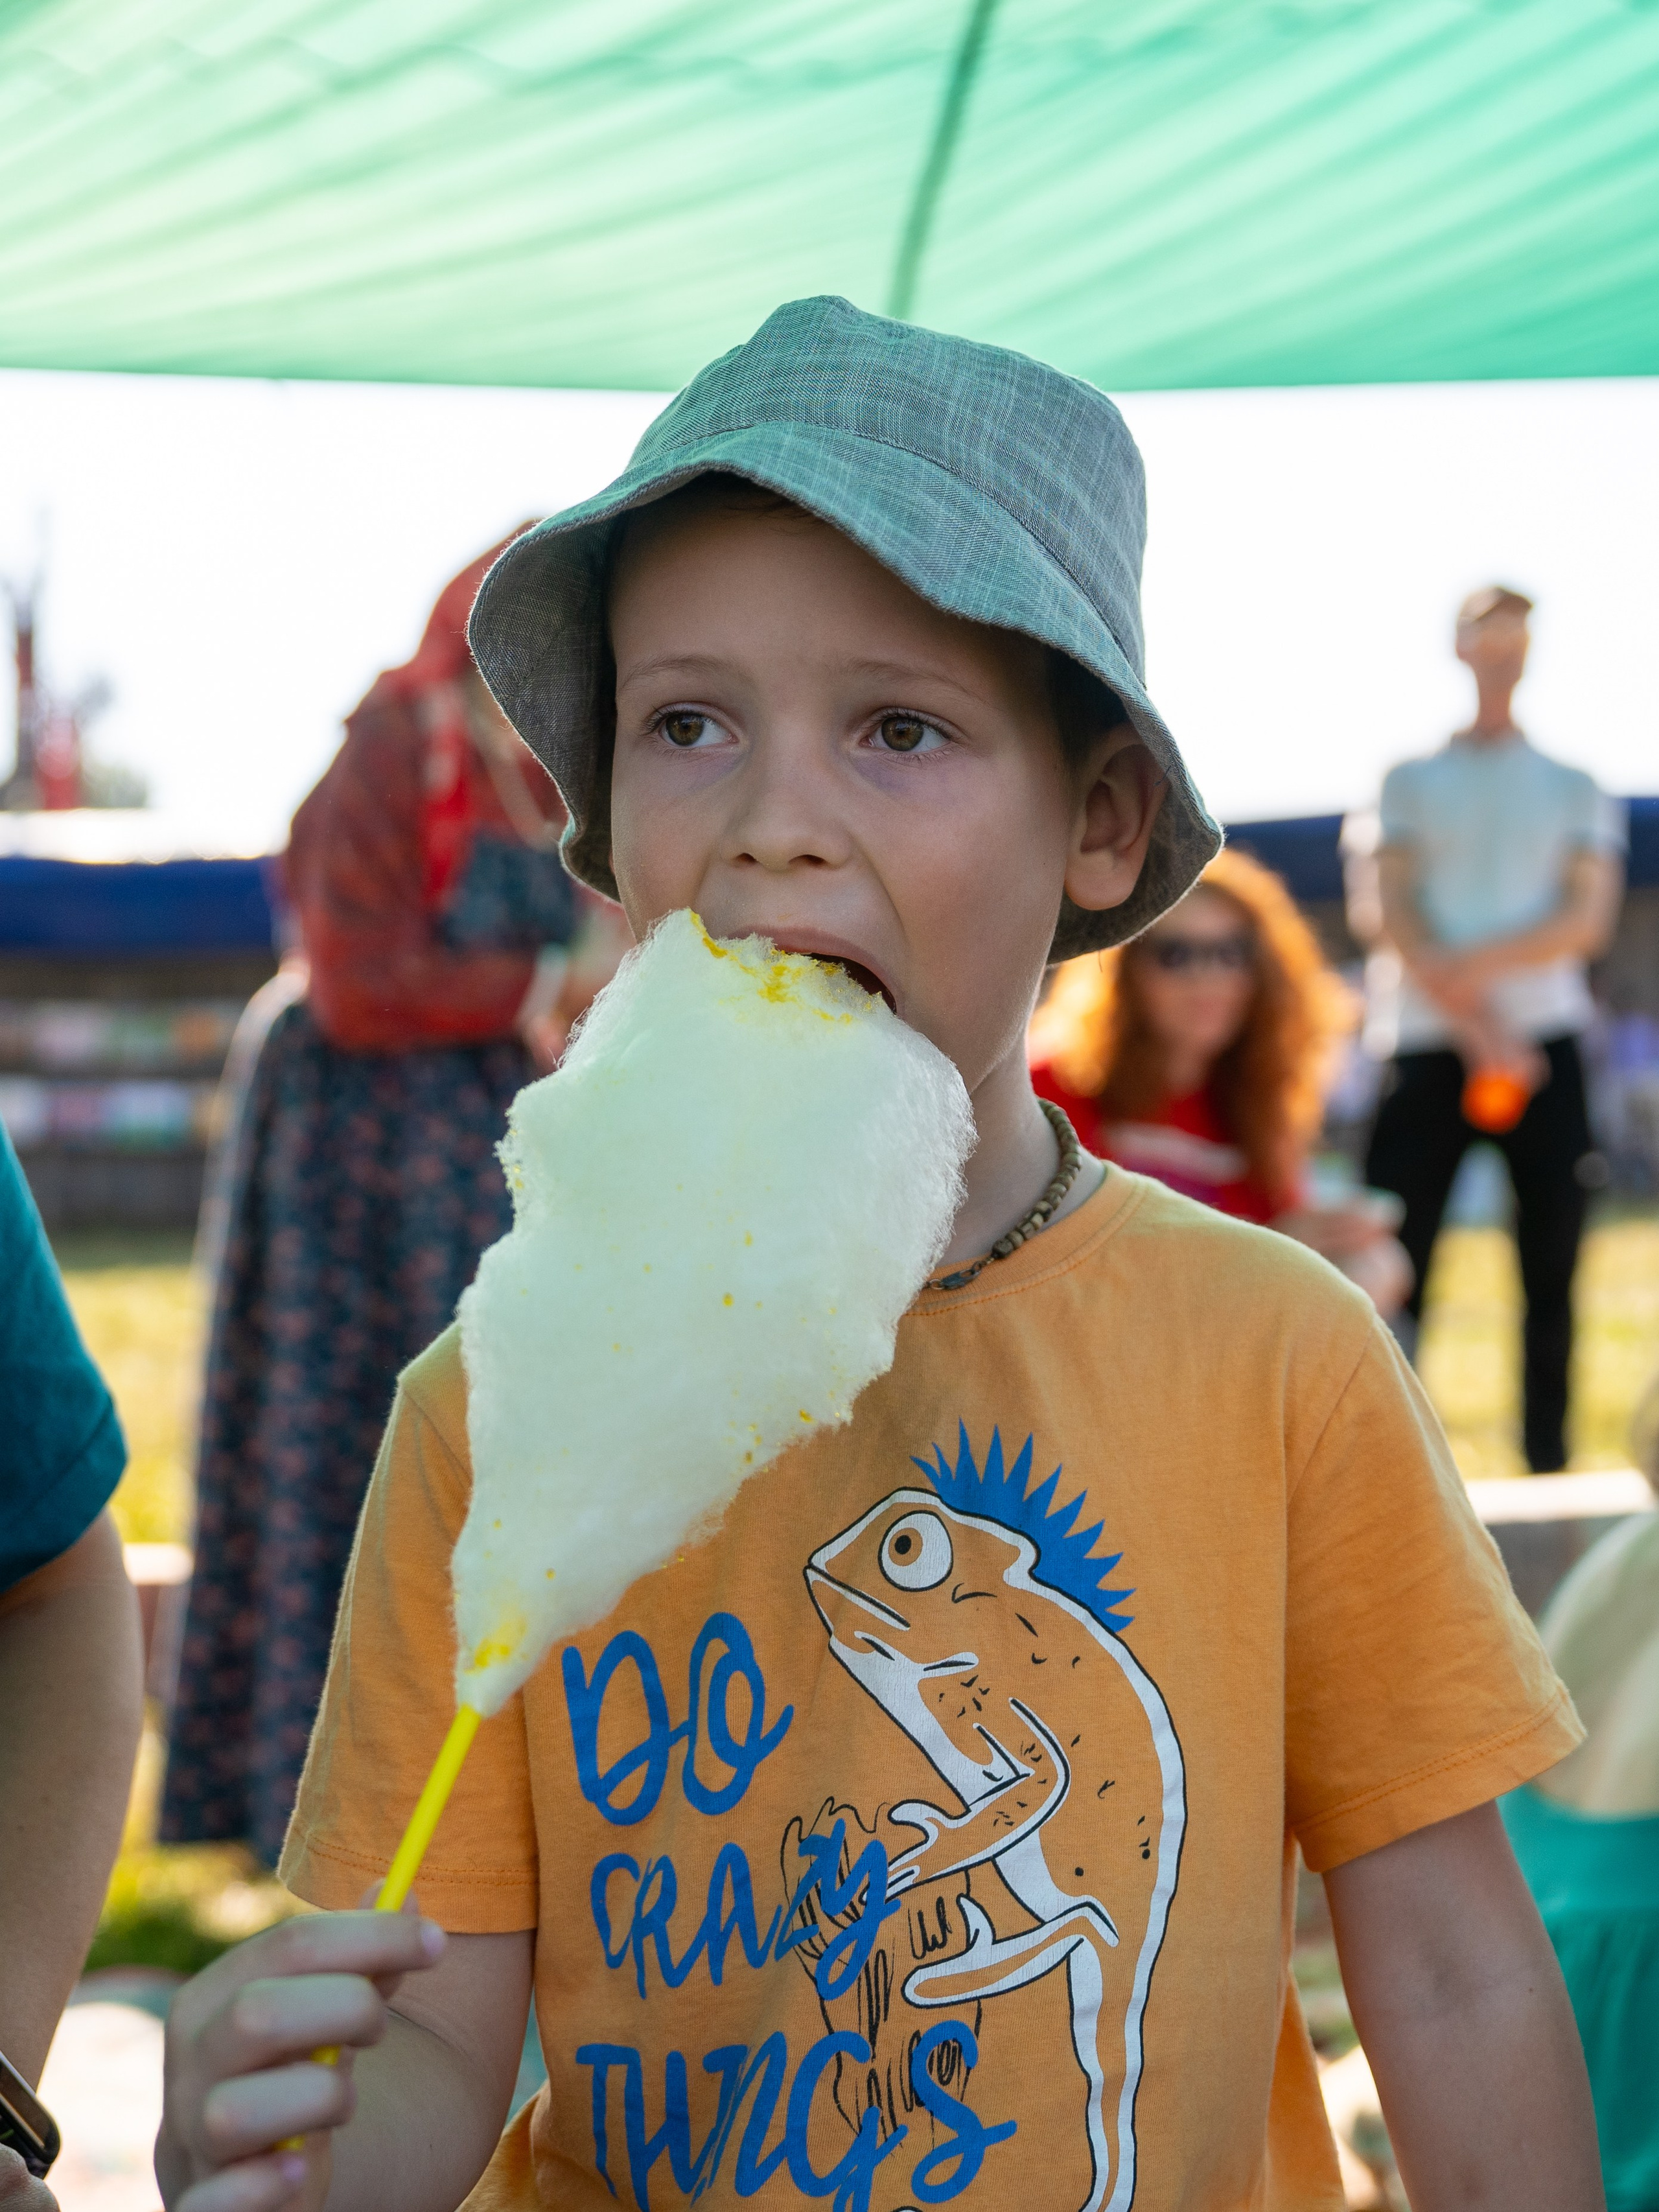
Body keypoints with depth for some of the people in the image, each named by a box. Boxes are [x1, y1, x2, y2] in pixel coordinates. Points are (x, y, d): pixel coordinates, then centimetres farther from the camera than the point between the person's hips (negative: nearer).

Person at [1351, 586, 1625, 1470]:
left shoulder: (1573, 788, 16)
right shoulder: (1409, 782, 13)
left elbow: (1590, 919, 2)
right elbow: (1381, 911, 0)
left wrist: (1477, 962, -13)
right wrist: (1476, 1026, -11)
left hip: (1545, 1044, 1)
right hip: (1429, 1047, -1)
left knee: (1552, 1271, -1)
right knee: (1394, 1269, -8)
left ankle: (1549, 1463, 4)